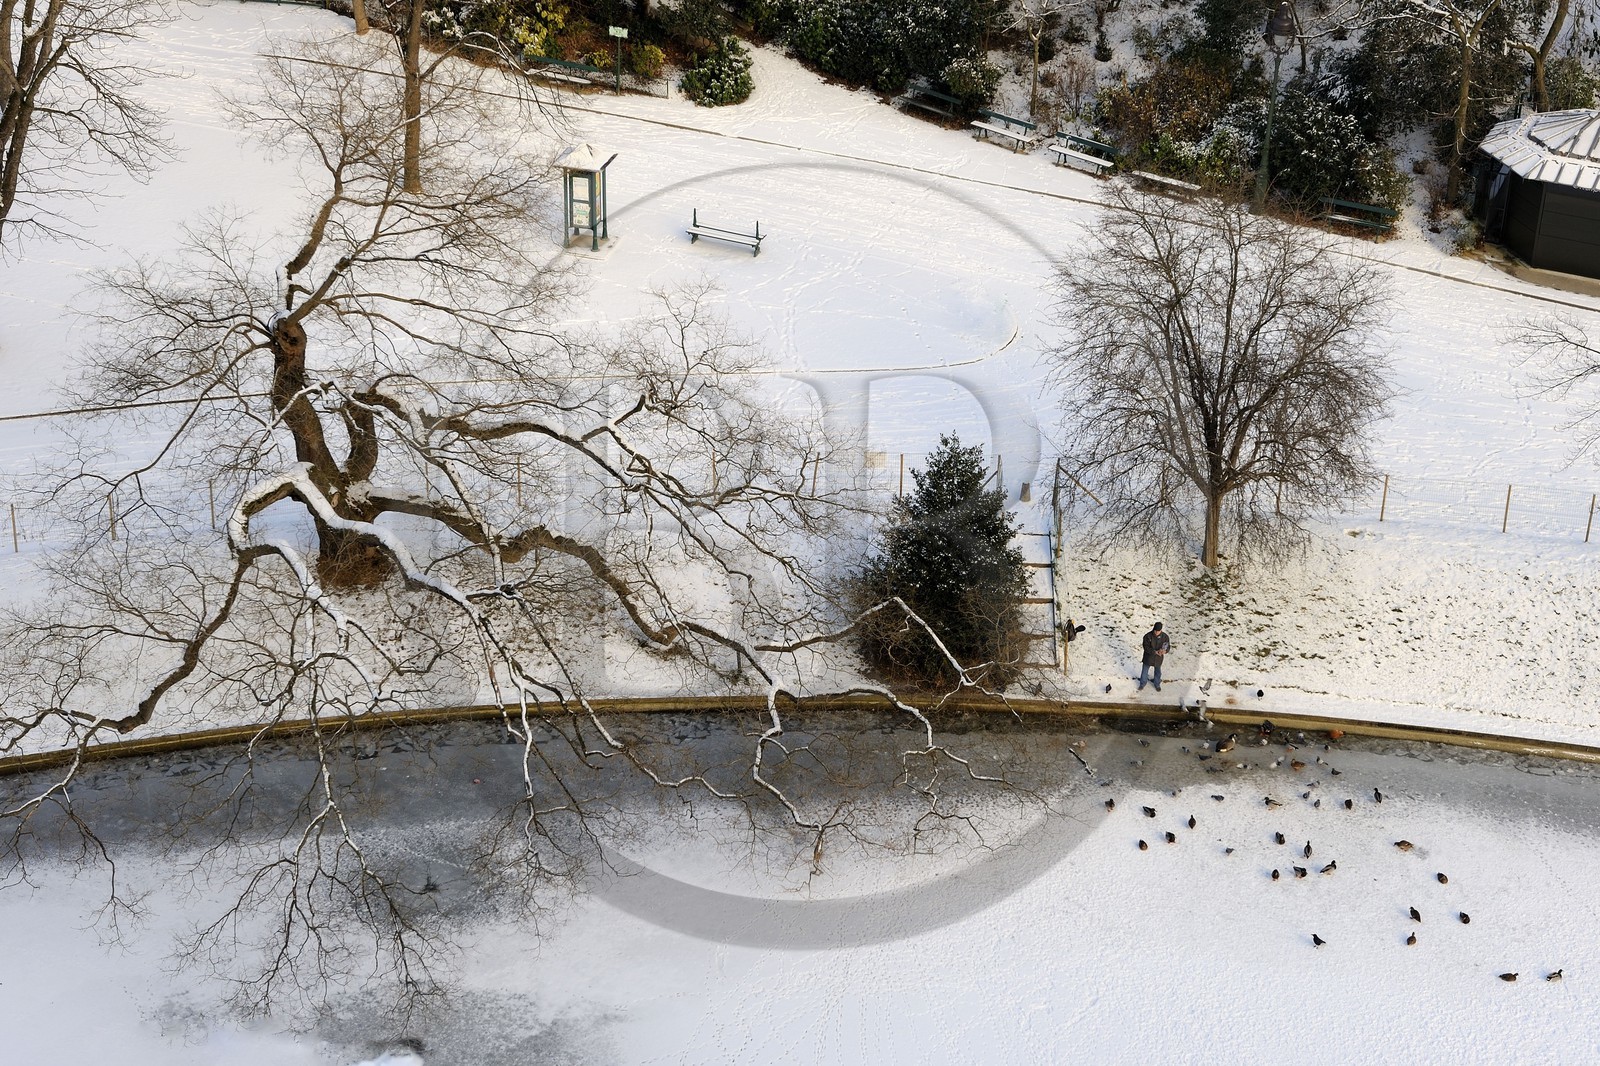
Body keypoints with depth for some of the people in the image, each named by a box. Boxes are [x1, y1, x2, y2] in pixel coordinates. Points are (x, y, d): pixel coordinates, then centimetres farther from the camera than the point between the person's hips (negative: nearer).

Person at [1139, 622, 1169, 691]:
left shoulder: (1164, 636, -16)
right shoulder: (1148, 636, -23)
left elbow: (1168, 647, -9)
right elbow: (1146, 648, -22)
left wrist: (1164, 651, -33)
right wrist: (1155, 652, -35)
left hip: (1158, 659, 2)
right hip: (1148, 658, -2)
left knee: (1158, 672, 21)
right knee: (1144, 671, 17)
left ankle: (1157, 684, 47)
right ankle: (1142, 684, 41)